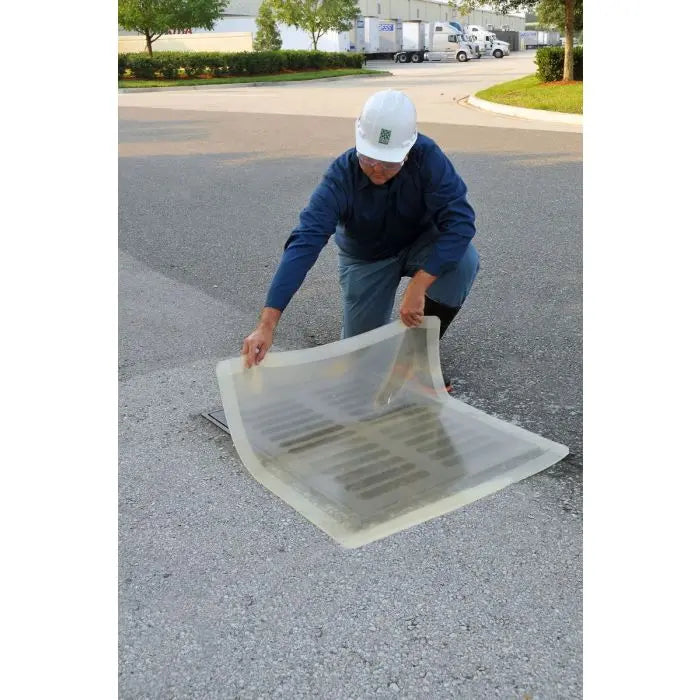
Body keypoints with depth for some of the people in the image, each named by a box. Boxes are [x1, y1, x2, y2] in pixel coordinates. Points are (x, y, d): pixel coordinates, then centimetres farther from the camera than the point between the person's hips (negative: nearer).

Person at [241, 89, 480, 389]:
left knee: (462, 259, -32)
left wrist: (417, 286, -47)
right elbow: (304, 243, -41)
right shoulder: (341, 176, -32)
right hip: (367, 259, 0)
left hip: (420, 245, 0)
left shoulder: (427, 157, -31)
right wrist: (267, 325, -49)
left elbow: (460, 221, -38)